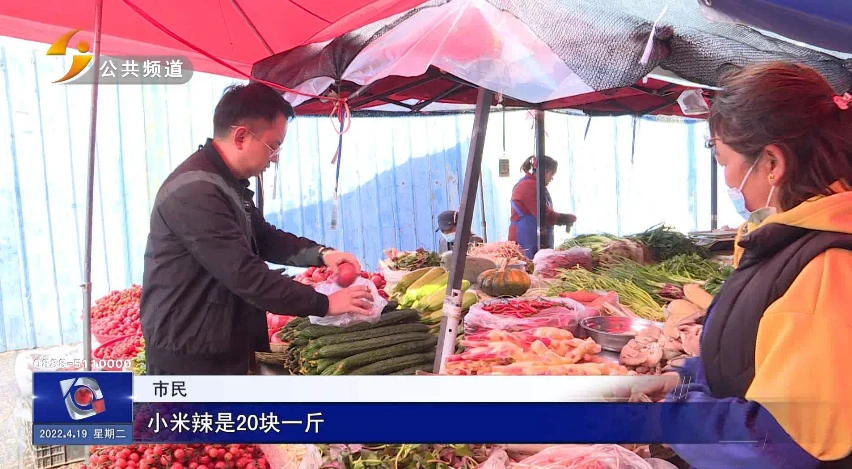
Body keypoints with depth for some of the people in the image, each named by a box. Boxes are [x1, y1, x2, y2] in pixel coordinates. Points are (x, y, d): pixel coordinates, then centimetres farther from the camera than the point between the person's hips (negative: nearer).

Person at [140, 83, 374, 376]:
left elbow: (264, 238, 21)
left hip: (222, 350, 10)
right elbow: (246, 275, -28)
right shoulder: (195, 192, -25)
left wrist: (320, 253, 3)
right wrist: (324, 304, -20)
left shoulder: (229, 183, 10)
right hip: (188, 357, -10)